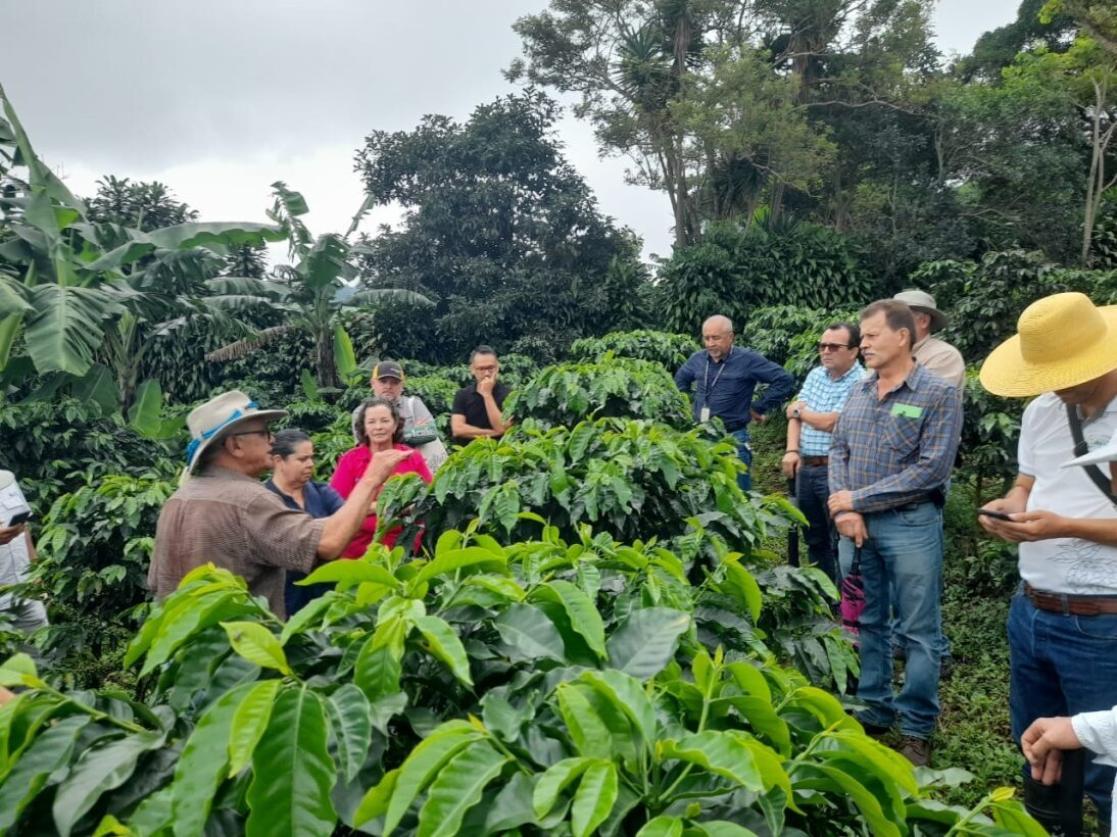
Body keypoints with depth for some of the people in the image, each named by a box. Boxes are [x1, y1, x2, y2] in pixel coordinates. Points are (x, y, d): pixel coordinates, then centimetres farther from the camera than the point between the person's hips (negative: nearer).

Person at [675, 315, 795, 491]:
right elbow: (680, 379, 27)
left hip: (732, 438, -5)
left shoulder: (748, 360, -11)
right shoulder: (697, 359, 5)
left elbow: (784, 380, -10)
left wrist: (760, 408, -8)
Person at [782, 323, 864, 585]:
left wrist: (799, 410, -1)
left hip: (835, 470, -7)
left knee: (840, 541, 0)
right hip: (805, 467, 7)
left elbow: (829, 422, -19)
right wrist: (792, 450, -7)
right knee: (814, 538, 17)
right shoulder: (816, 374, 12)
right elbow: (795, 414, 8)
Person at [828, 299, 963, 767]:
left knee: (918, 631, 4)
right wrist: (843, 510, -6)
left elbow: (932, 470, -15)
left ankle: (917, 730, 18)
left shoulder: (939, 395, -8)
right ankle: (873, 712, 29)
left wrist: (859, 499, -13)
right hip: (856, 525, 5)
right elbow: (838, 451, 10)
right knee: (865, 623, 14)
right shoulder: (859, 391, 9)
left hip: (910, 525, -5)